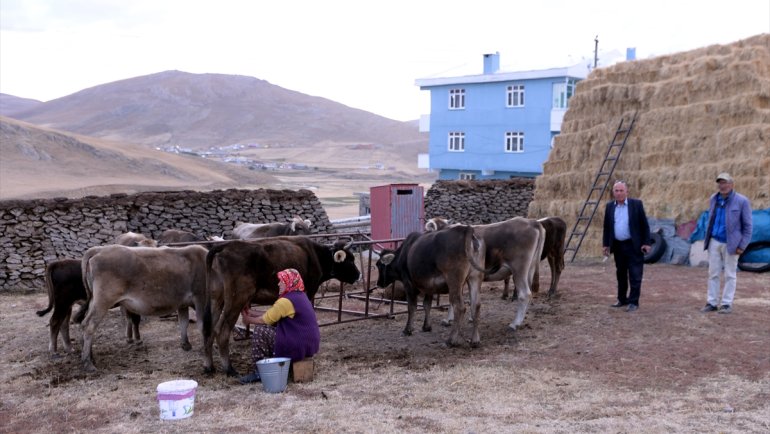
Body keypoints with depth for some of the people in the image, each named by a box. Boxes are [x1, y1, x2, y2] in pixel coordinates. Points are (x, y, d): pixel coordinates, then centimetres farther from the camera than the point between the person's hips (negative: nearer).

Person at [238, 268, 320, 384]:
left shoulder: (285, 301, -17)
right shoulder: (301, 296, 12)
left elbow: (265, 320, -6)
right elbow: (270, 314, 18)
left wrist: (248, 320, 13)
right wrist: (251, 312, 20)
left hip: (298, 346, -10)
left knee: (259, 331, -6)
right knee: (271, 327, 22)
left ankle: (259, 372, 4)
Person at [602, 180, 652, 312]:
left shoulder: (636, 204, -5)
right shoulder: (610, 206, 6)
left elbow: (644, 225, -4)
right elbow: (607, 227, 11)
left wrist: (646, 243, -9)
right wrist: (605, 244, 7)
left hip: (634, 246, -4)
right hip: (618, 246, 4)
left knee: (635, 275, -3)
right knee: (621, 275, 14)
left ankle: (633, 302, 2)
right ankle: (622, 299, 25)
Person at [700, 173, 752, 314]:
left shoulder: (741, 201, -10)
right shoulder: (714, 199, 5)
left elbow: (747, 225, -7)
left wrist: (742, 245, -10)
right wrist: (707, 239, 11)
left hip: (730, 244, -4)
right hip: (714, 242, 4)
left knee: (730, 275, 4)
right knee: (713, 273, 6)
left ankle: (727, 304, 11)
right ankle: (711, 302, 12)